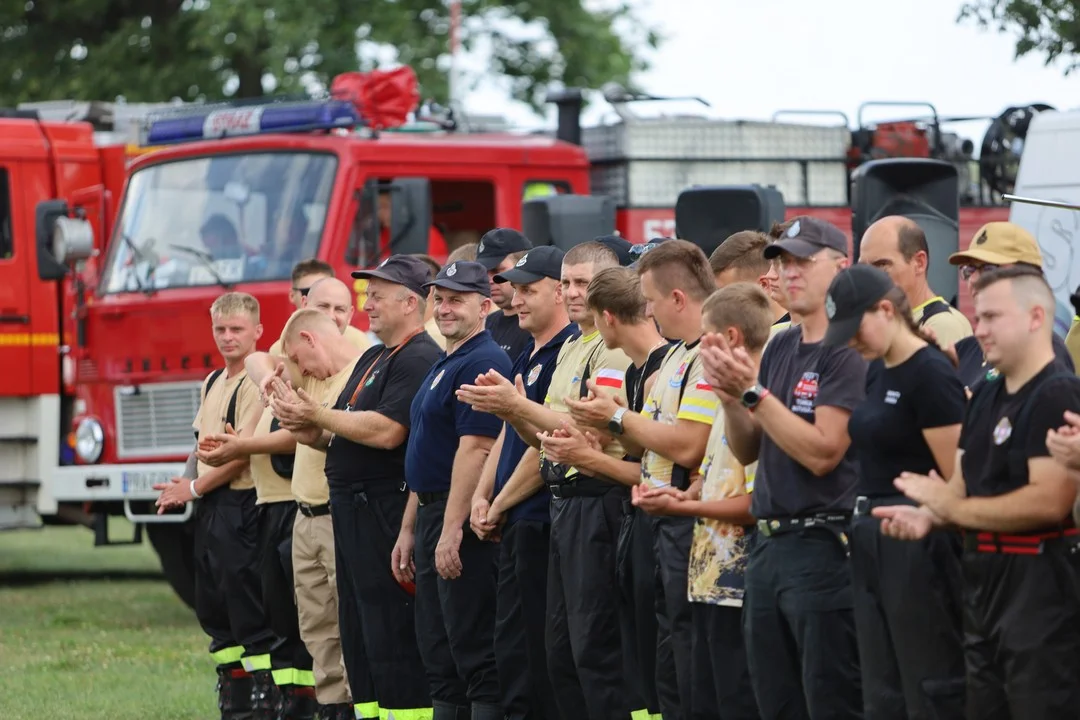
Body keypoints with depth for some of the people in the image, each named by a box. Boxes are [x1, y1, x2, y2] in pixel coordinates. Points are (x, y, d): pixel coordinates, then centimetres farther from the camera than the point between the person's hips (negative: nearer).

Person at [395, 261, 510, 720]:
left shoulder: (482, 362, -14)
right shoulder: (443, 367, 18)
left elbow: (474, 449, -22)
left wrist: (452, 530, -25)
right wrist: (409, 530, 21)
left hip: (462, 522, -11)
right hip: (433, 514, 11)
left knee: (475, 650, -8)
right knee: (437, 653, 12)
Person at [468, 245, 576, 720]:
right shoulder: (527, 357, 18)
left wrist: (503, 500, -10)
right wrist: (482, 496, 9)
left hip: (540, 516, -10)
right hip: (514, 522, 10)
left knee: (536, 648, -7)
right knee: (511, 645, 12)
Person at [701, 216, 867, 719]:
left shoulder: (849, 352, -11)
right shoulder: (779, 347, 15)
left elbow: (821, 452, -19)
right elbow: (747, 451, 16)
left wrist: (754, 392, -18)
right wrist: (729, 395, -2)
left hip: (824, 546, -9)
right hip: (768, 544, 9)